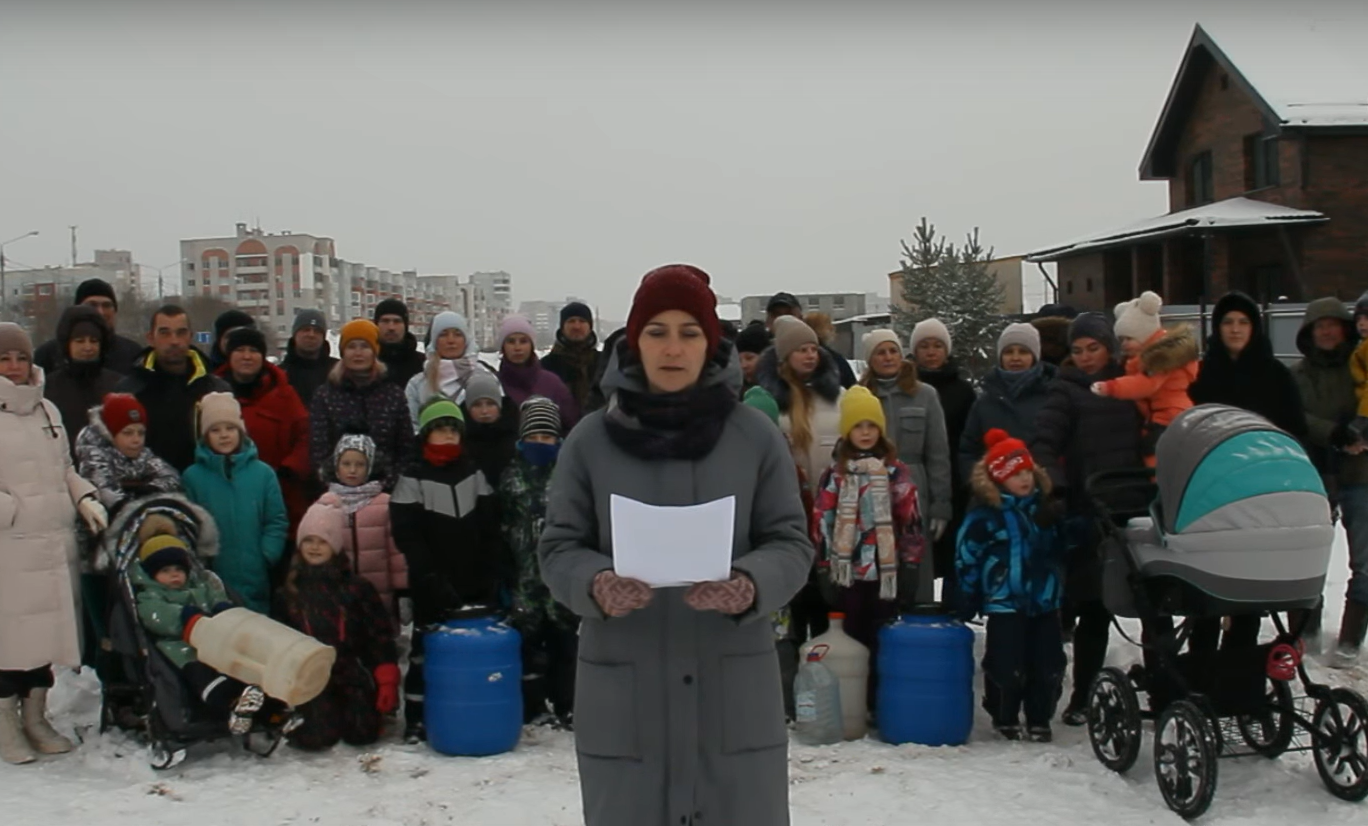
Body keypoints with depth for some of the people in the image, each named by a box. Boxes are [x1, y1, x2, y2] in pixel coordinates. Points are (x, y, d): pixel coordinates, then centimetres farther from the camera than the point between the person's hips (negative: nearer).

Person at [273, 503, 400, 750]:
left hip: (351, 675, 0)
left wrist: (387, 682, -8)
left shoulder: (356, 587, 2)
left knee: (362, 734, -15)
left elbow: (380, 637, 0)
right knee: (318, 737, -20)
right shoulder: (287, 592, 7)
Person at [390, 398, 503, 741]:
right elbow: (408, 536, -7)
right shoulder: (413, 477, 0)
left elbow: (491, 529, 10)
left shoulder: (473, 472, 12)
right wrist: (432, 579, -14)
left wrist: (495, 574, 0)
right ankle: (416, 720, 10)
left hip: (475, 583, 3)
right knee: (426, 650, 2)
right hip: (433, 588, -3)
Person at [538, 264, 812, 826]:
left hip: (735, 690, 0)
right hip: (623, 692, 0)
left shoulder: (756, 435, 0)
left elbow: (791, 543, 2)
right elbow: (558, 549, 3)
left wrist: (750, 586, -19)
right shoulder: (590, 440, 1)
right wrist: (595, 585, -19)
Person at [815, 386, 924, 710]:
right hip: (848, 571, 1)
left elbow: (911, 521, 1)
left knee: (884, 641, 4)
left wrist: (911, 567, -3)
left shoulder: (896, 471, 2)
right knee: (853, 639, 8)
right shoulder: (834, 474, 4)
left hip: (887, 571, -1)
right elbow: (823, 522, 5)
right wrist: (824, 568, 2)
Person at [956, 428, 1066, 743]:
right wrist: (966, 602, -6)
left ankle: (1039, 720, 20)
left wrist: (1060, 588, 14)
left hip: (1045, 602, 5)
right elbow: (966, 560, -6)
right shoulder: (985, 516, -8)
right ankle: (1004, 720, 17)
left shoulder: (1046, 509, 9)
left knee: (1049, 665, 5)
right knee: (1007, 666, -4)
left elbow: (1060, 551, 22)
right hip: (1005, 605, -5)